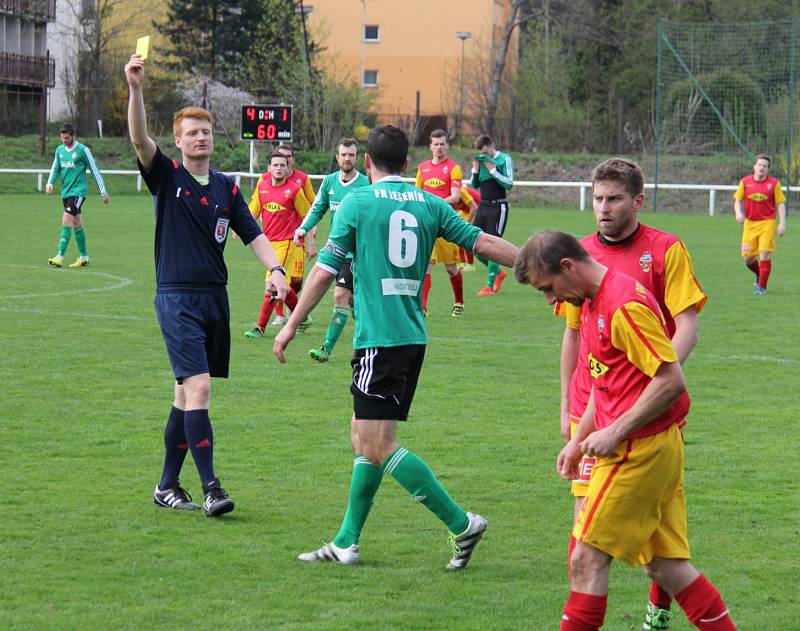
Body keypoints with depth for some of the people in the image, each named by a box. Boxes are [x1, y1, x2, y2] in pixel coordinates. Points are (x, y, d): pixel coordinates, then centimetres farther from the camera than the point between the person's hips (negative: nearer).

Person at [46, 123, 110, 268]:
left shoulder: (83, 150, -9)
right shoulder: (60, 150, 10)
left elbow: (95, 170, -5)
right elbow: (55, 169, 19)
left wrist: (103, 192, -3)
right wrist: (50, 183, -2)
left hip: (78, 192, -7)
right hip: (65, 192, 7)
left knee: (66, 221, -17)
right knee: (76, 224, 13)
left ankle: (60, 257, -22)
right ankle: (84, 257, 22)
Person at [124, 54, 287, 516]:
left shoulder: (226, 188, 11)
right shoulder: (167, 177, -2)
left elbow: (253, 234, 10)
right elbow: (140, 138, -18)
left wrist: (276, 269, -8)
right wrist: (136, 88, -31)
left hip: (215, 297, 5)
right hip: (177, 299, -5)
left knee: (188, 393, 10)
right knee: (198, 388, -15)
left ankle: (168, 486, 19)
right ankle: (210, 488, -16)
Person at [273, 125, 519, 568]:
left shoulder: (356, 204, -4)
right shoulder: (430, 204, 9)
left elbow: (324, 271, -4)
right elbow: (483, 242, 8)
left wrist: (292, 324, 4)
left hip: (378, 338, -7)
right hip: (413, 335, 7)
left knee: (377, 446, -7)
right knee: (363, 435, 15)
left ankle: (461, 523, -11)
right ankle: (347, 542, 16)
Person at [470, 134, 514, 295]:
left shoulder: (504, 159, -7)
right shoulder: (481, 160, 9)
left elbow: (509, 184, -14)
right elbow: (474, 185, 15)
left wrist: (492, 170, -18)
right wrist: (475, 169, -2)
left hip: (498, 207, -7)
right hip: (483, 206, 7)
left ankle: (490, 285, -3)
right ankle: (498, 272, 27)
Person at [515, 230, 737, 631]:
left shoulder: (625, 305, -18)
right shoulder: (593, 303, 15)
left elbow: (672, 381, -21)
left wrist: (615, 432, -18)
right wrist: (578, 440, 21)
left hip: (639, 450, -10)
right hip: (657, 448, 10)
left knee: (588, 558, -4)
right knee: (664, 564, 9)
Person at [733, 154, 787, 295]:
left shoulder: (774, 183, -3)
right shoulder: (745, 182, 2)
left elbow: (780, 204, 0)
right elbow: (738, 200, 9)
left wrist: (782, 223, -8)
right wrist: (739, 213, -11)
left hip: (767, 222, -2)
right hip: (750, 223, 2)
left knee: (764, 255, -11)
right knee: (748, 257, 3)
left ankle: (762, 286, 2)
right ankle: (759, 274, 36)